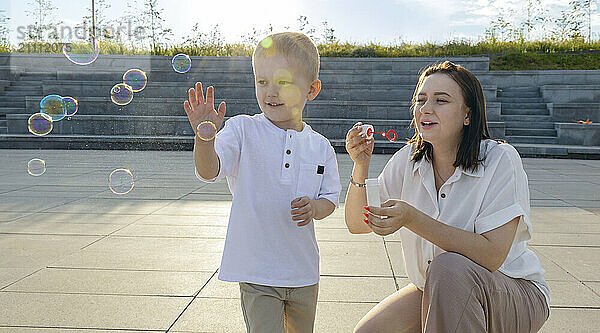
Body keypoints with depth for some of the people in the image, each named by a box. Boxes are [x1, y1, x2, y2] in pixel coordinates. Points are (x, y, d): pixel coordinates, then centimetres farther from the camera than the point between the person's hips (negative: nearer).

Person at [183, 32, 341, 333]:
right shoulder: (242, 130, -8)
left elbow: (330, 197, 10)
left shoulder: (320, 147, 2)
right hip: (256, 273, -4)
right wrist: (204, 138, -40)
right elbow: (208, 172, -20)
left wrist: (314, 208, -13)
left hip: (304, 272, 4)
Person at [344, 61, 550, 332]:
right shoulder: (408, 160, -4)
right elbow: (357, 225, -5)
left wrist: (412, 218, -36)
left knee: (450, 268, -35)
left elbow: (491, 255, -28)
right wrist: (360, 166, -22)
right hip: (432, 291, 5)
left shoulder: (500, 160, -19)